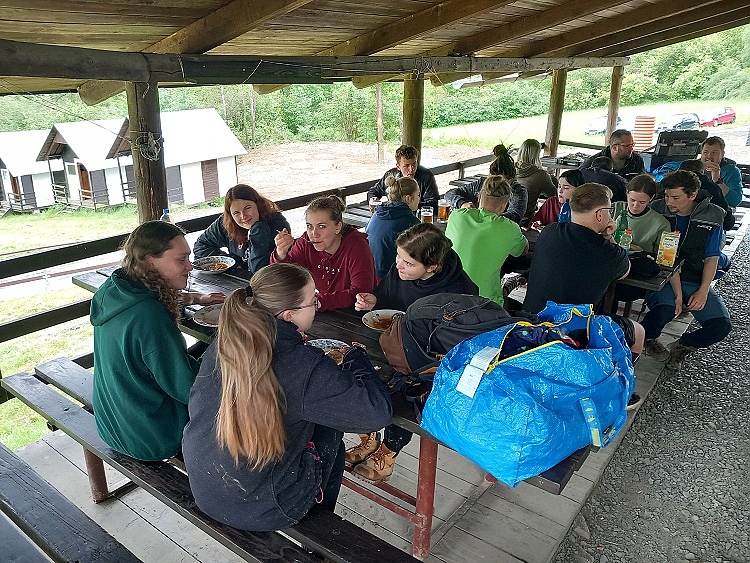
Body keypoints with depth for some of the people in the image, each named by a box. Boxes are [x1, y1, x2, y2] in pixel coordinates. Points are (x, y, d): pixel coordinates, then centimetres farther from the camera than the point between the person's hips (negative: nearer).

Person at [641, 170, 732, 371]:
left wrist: (703, 291, -9)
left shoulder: (712, 216, 2)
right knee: (665, 309, -35)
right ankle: (647, 340, 0)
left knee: (722, 325, -16)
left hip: (695, 281, 3)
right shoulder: (657, 210, -2)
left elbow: (712, 258, 6)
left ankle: (682, 346, 14)